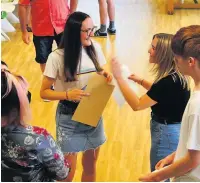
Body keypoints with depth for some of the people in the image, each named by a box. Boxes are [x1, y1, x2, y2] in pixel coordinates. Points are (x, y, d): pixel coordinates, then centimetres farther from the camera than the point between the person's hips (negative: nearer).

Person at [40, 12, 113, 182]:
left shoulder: (95, 48, -6)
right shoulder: (57, 57, -19)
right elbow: (44, 92, -13)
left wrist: (105, 76, -14)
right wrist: (67, 94, -30)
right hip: (69, 118, -4)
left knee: (90, 166, 19)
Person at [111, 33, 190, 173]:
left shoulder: (169, 82, -30)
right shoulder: (174, 75, 0)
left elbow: (137, 105, -27)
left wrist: (119, 77, -25)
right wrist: (141, 81, 9)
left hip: (166, 133, -10)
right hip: (172, 130, 10)